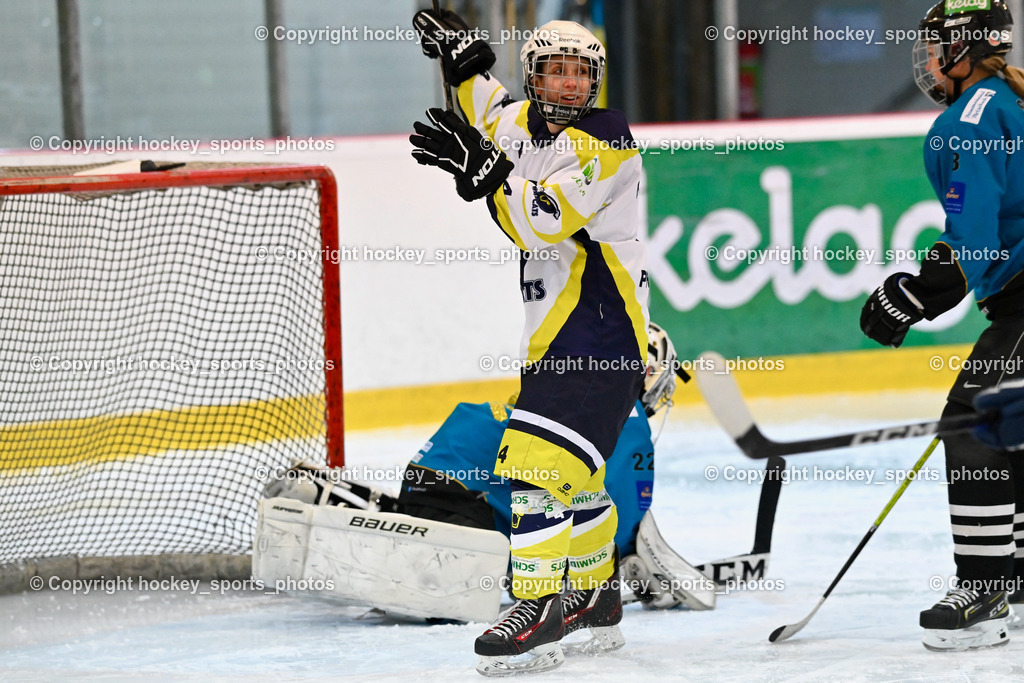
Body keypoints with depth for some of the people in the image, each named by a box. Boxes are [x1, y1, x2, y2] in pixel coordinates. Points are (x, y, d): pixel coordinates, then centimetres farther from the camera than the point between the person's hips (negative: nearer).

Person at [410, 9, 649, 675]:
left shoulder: (604, 139, -15)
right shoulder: (526, 124, 10)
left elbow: (543, 222, -27)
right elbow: (492, 116, 33)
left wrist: (483, 168, -33)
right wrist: (465, 61, 16)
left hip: (601, 335, -10)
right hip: (555, 333, 10)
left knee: (536, 460, -18)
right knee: (570, 471, 20)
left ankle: (540, 610, -20)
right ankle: (596, 597, 34)